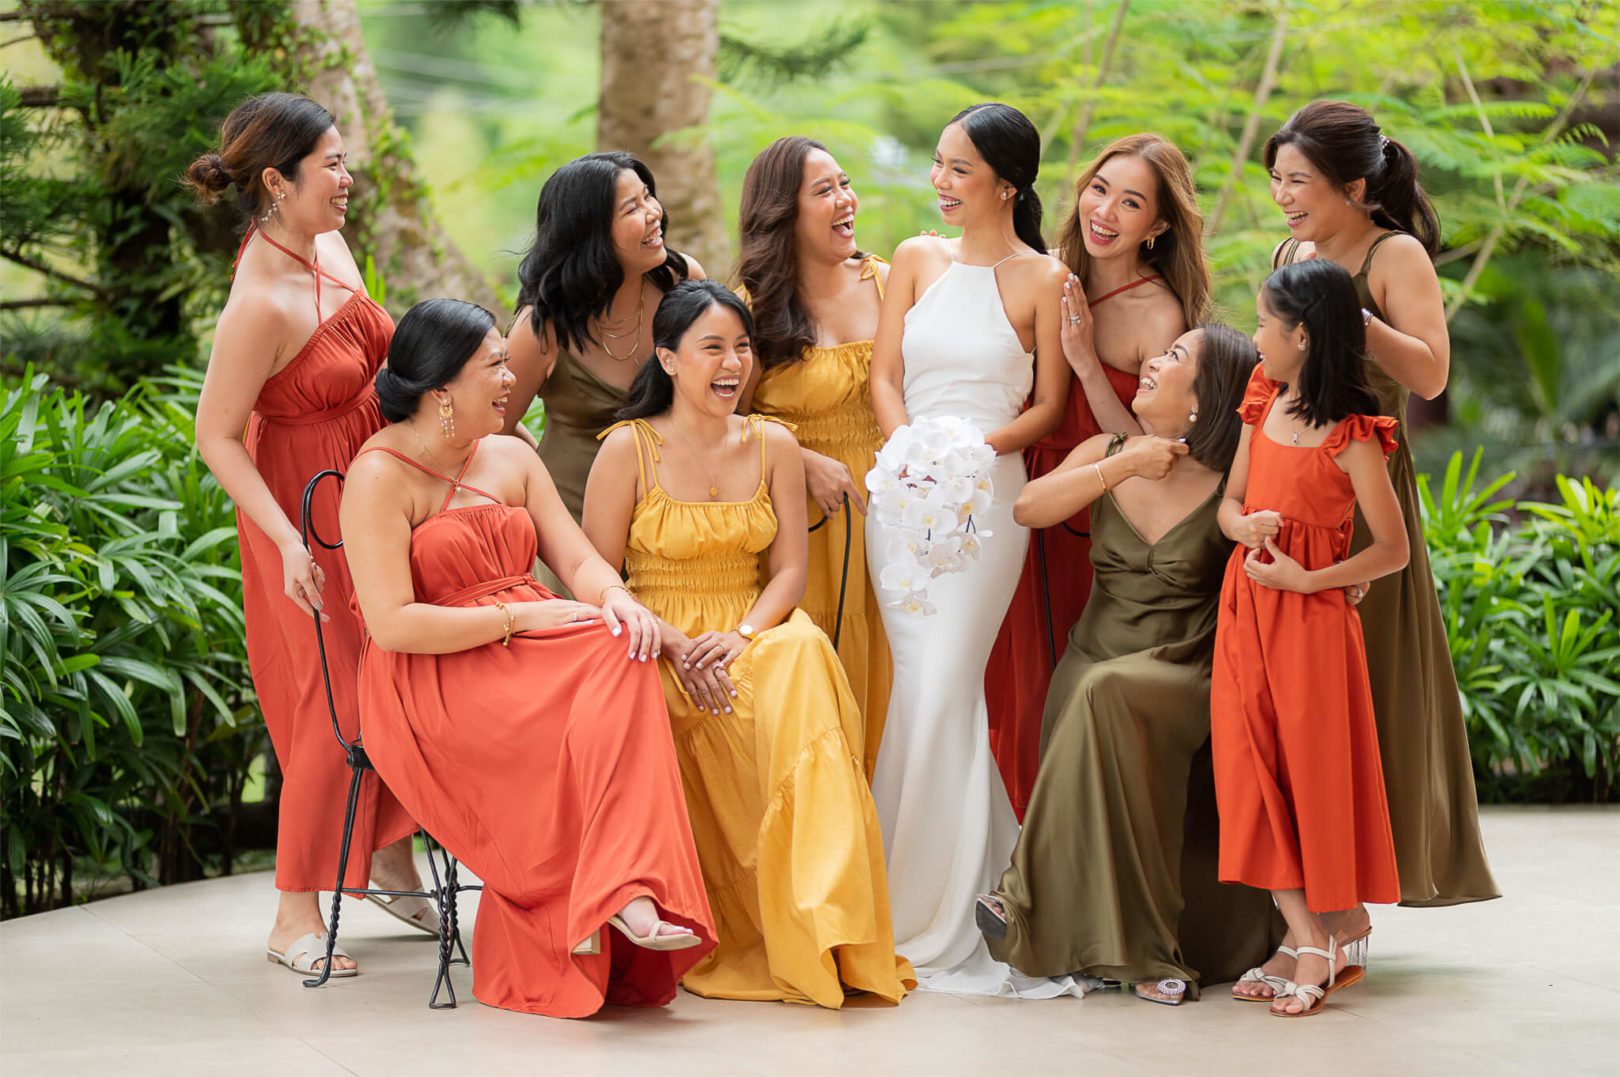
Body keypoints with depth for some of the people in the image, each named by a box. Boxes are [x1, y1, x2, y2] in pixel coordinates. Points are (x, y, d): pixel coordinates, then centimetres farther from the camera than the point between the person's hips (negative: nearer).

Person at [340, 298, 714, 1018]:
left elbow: (578, 559, 11)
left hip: (527, 658, 6)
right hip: (431, 687, -6)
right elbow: (392, 625, -16)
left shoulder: (510, 459, 18)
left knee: (621, 660, -28)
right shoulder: (381, 477, -6)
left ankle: (622, 894, -35)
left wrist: (616, 600, -13)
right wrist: (518, 616, -15)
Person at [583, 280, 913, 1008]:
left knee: (803, 656, -33)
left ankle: (816, 933, -36)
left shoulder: (774, 446, 11)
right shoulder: (628, 449, 0)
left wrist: (740, 637, -15)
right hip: (661, 654, -2)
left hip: (757, 639, 2)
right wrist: (676, 646, -17)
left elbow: (789, 571, 6)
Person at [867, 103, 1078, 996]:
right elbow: (883, 375, 7)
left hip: (987, 494, -4)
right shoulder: (917, 259, 11)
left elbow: (1049, 408, 1)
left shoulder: (1043, 279, -1)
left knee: (940, 687, -9)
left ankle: (928, 915, 0)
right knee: (923, 682, 3)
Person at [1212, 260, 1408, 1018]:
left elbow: (1393, 549, -11)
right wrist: (1246, 526, -7)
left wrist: (1307, 578, -17)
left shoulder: (1349, 436, -13)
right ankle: (1306, 941, 6)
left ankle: (1321, 941, 10)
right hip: (1246, 614, 7)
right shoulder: (1263, 410, 8)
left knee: (1312, 775, -1)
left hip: (1310, 617, -7)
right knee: (1253, 773, 2)